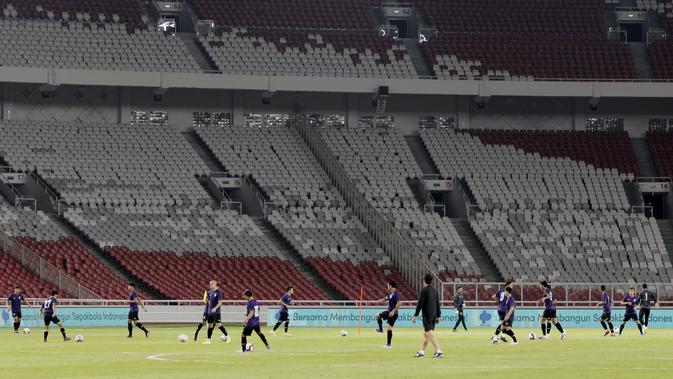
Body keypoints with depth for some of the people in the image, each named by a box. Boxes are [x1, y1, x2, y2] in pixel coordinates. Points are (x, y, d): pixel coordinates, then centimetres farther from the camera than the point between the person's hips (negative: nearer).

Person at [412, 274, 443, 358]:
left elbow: (420, 304, -12)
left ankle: (439, 351, -19)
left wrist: (415, 315, -9)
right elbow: (438, 304, 15)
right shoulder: (435, 291, 13)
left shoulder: (424, 290, -9)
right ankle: (421, 352, 22)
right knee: (426, 333, 15)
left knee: (429, 333, -10)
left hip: (427, 316, -8)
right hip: (433, 316, 8)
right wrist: (438, 316, 20)